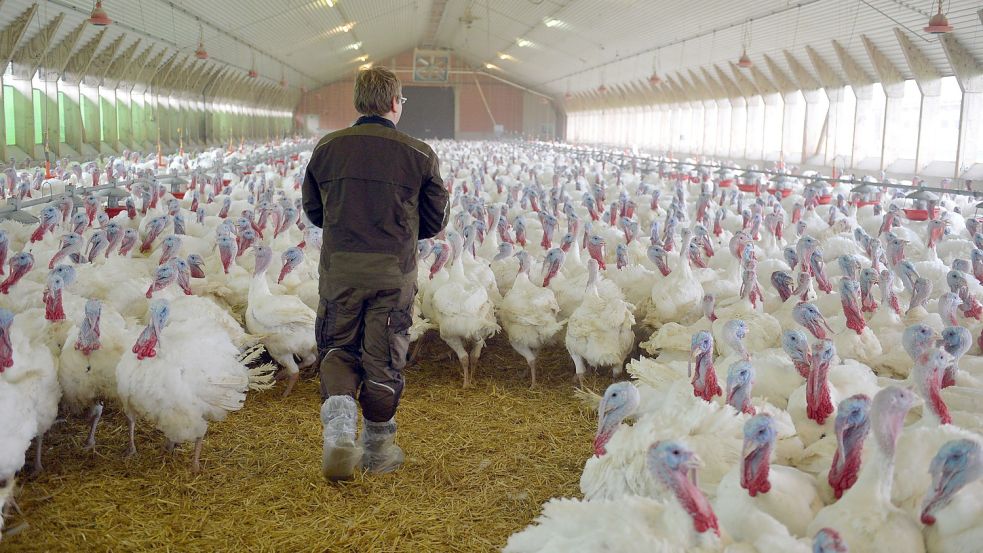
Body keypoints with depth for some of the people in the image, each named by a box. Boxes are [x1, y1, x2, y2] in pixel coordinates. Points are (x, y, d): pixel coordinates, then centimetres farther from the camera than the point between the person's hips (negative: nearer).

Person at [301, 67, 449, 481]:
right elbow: (435, 221, 5)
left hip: (339, 268, 1)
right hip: (394, 271, -1)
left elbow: (313, 210, 13)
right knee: (384, 358, 11)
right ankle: (378, 445, 24)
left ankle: (339, 421, -9)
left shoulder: (327, 147, 3)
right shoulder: (419, 154, -3)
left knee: (338, 348, 16)